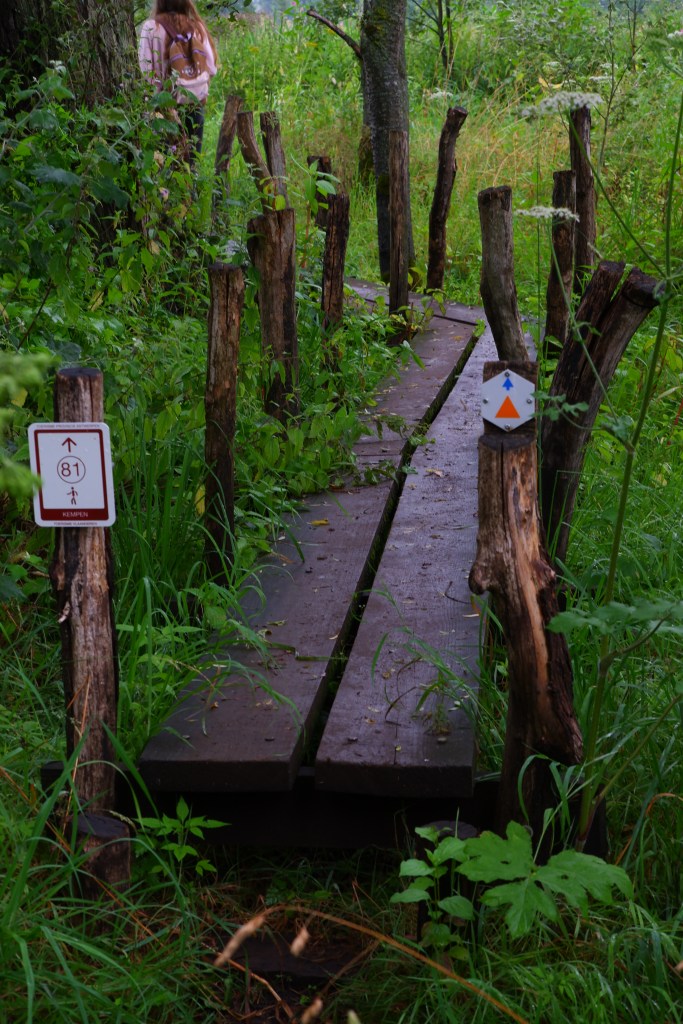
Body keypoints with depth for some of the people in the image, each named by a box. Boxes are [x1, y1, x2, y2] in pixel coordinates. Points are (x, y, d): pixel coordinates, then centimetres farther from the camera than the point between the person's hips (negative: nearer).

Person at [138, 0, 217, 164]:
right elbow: (211, 67, 3)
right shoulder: (198, 27, 3)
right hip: (196, 103, 3)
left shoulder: (152, 27, -6)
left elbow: (146, 70, -9)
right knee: (190, 161, 8)